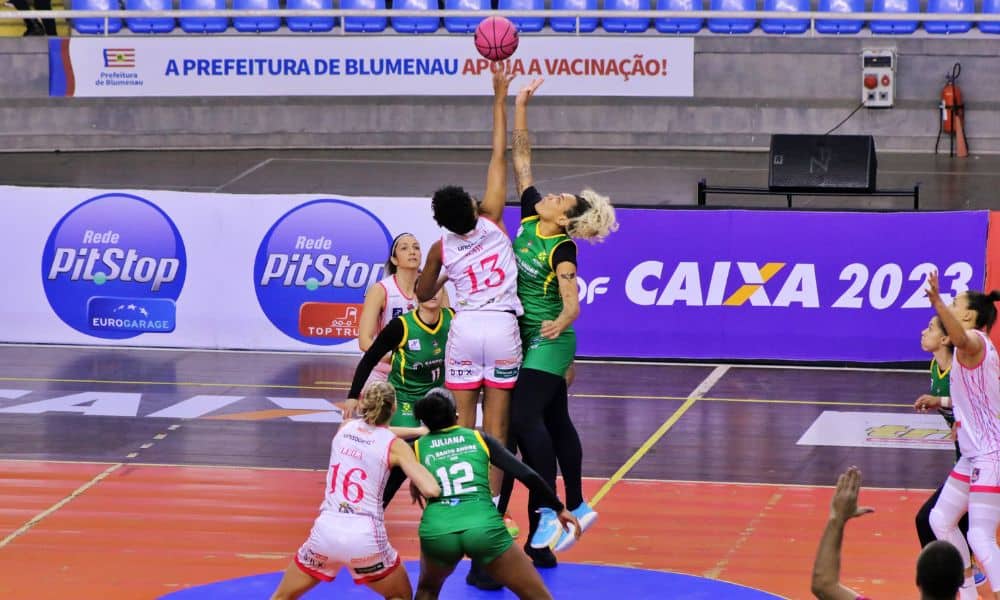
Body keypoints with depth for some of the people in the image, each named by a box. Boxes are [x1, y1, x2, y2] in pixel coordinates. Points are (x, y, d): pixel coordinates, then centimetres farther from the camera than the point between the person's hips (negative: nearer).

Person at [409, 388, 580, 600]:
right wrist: (559, 508, 20)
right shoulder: (479, 439, 15)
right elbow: (528, 475, 10)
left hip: (436, 531, 1)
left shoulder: (416, 448, 17)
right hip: (484, 528, -1)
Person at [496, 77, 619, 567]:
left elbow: (572, 302, -28)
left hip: (549, 343, -8)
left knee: (523, 417, -18)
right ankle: (577, 507, 26)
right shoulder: (529, 217, -1)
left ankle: (547, 514, -17)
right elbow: (521, 158, 0)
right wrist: (520, 106, -7)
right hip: (527, 339, 8)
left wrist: (560, 322, -49)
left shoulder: (563, 249, -19)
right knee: (554, 421, 15)